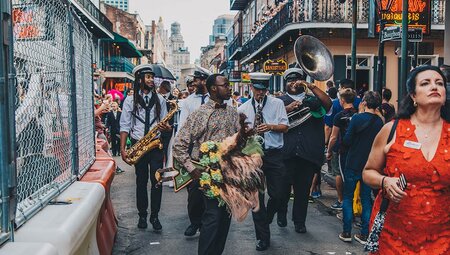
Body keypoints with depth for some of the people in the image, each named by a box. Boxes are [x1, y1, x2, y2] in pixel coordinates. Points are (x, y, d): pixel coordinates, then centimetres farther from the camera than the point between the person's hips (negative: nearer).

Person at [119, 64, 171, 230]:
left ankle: (154, 216, 10)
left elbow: (165, 124, 11)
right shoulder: (130, 100, 1)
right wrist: (122, 149, -8)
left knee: (157, 181, -2)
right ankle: (142, 215, 21)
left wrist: (166, 128, -14)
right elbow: (124, 126, -1)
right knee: (141, 181, 9)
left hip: (156, 145, 1)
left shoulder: (159, 99, 7)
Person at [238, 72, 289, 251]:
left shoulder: (277, 103, 6)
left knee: (277, 194, 1)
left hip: (274, 154, 0)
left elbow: (285, 126, -1)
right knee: (256, 196, 3)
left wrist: (270, 126, -18)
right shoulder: (243, 109, 7)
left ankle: (265, 220, 33)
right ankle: (263, 237, 14)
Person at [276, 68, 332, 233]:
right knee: (284, 185, 1)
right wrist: (287, 109, -12)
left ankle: (299, 221, 20)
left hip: (309, 151, 1)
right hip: (286, 151, 0)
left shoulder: (312, 99, 14)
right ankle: (281, 213, 26)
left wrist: (311, 87, -9)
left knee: (303, 188, 6)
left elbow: (328, 103, -5)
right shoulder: (281, 101, 14)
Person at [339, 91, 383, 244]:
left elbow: (346, 141, -11)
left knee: (348, 198, 8)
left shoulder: (357, 118, -14)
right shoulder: (380, 122, -2)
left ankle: (347, 233, 9)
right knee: (366, 200, 11)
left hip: (353, 164, -3)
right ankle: (365, 235, 14)